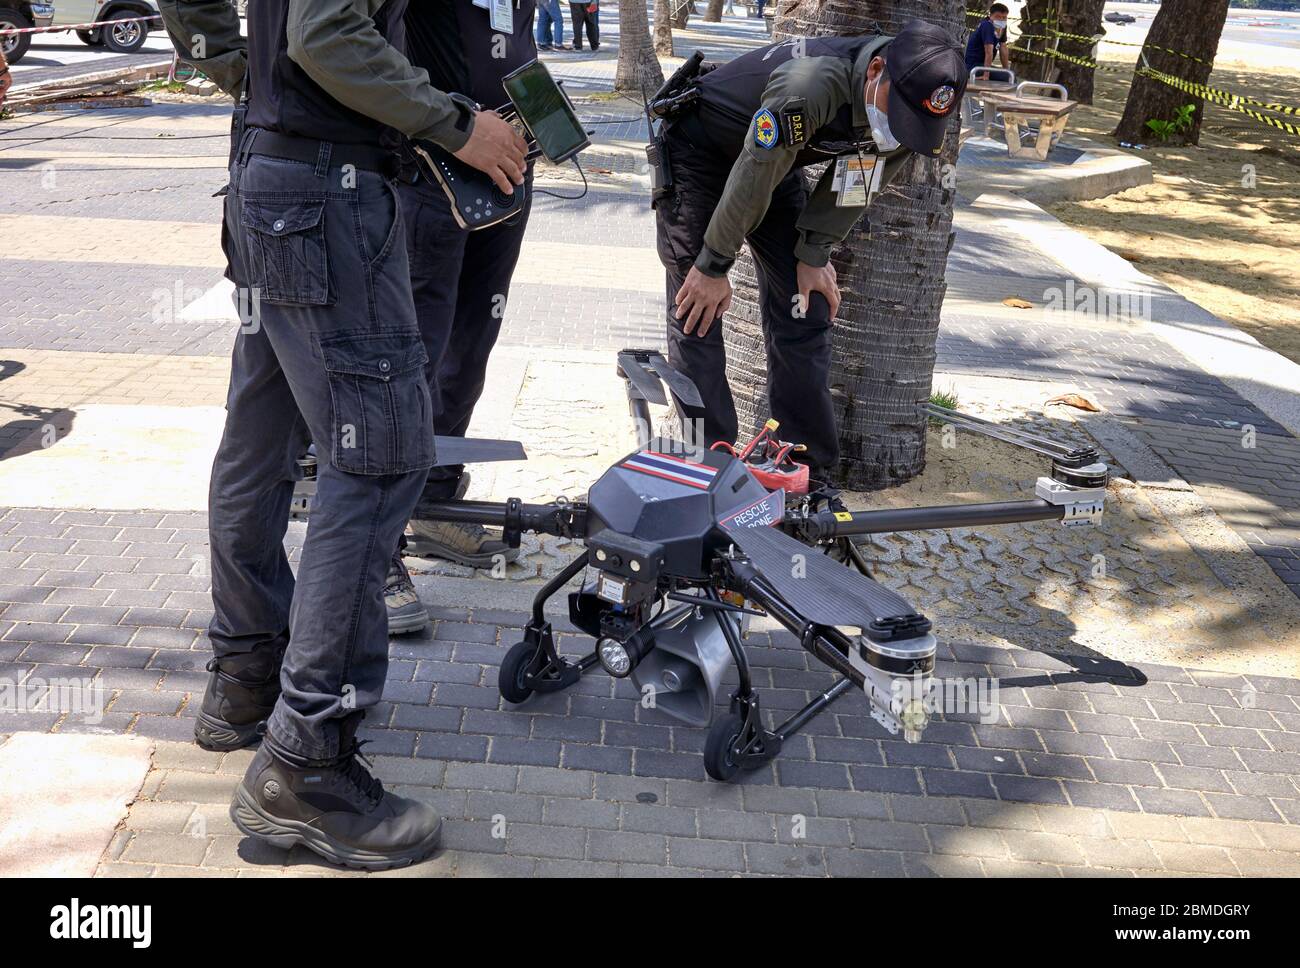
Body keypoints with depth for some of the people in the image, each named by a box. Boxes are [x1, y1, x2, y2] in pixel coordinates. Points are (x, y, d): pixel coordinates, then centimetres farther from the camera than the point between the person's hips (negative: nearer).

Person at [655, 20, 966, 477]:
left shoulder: (908, 104, -18)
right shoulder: (809, 85, -40)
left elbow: (853, 182, -4)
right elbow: (752, 177, -31)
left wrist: (813, 256, -4)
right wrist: (714, 266, -20)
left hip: (778, 160, 6)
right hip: (698, 148, -6)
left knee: (806, 311, 1)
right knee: (696, 310, -10)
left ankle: (812, 473, 9)